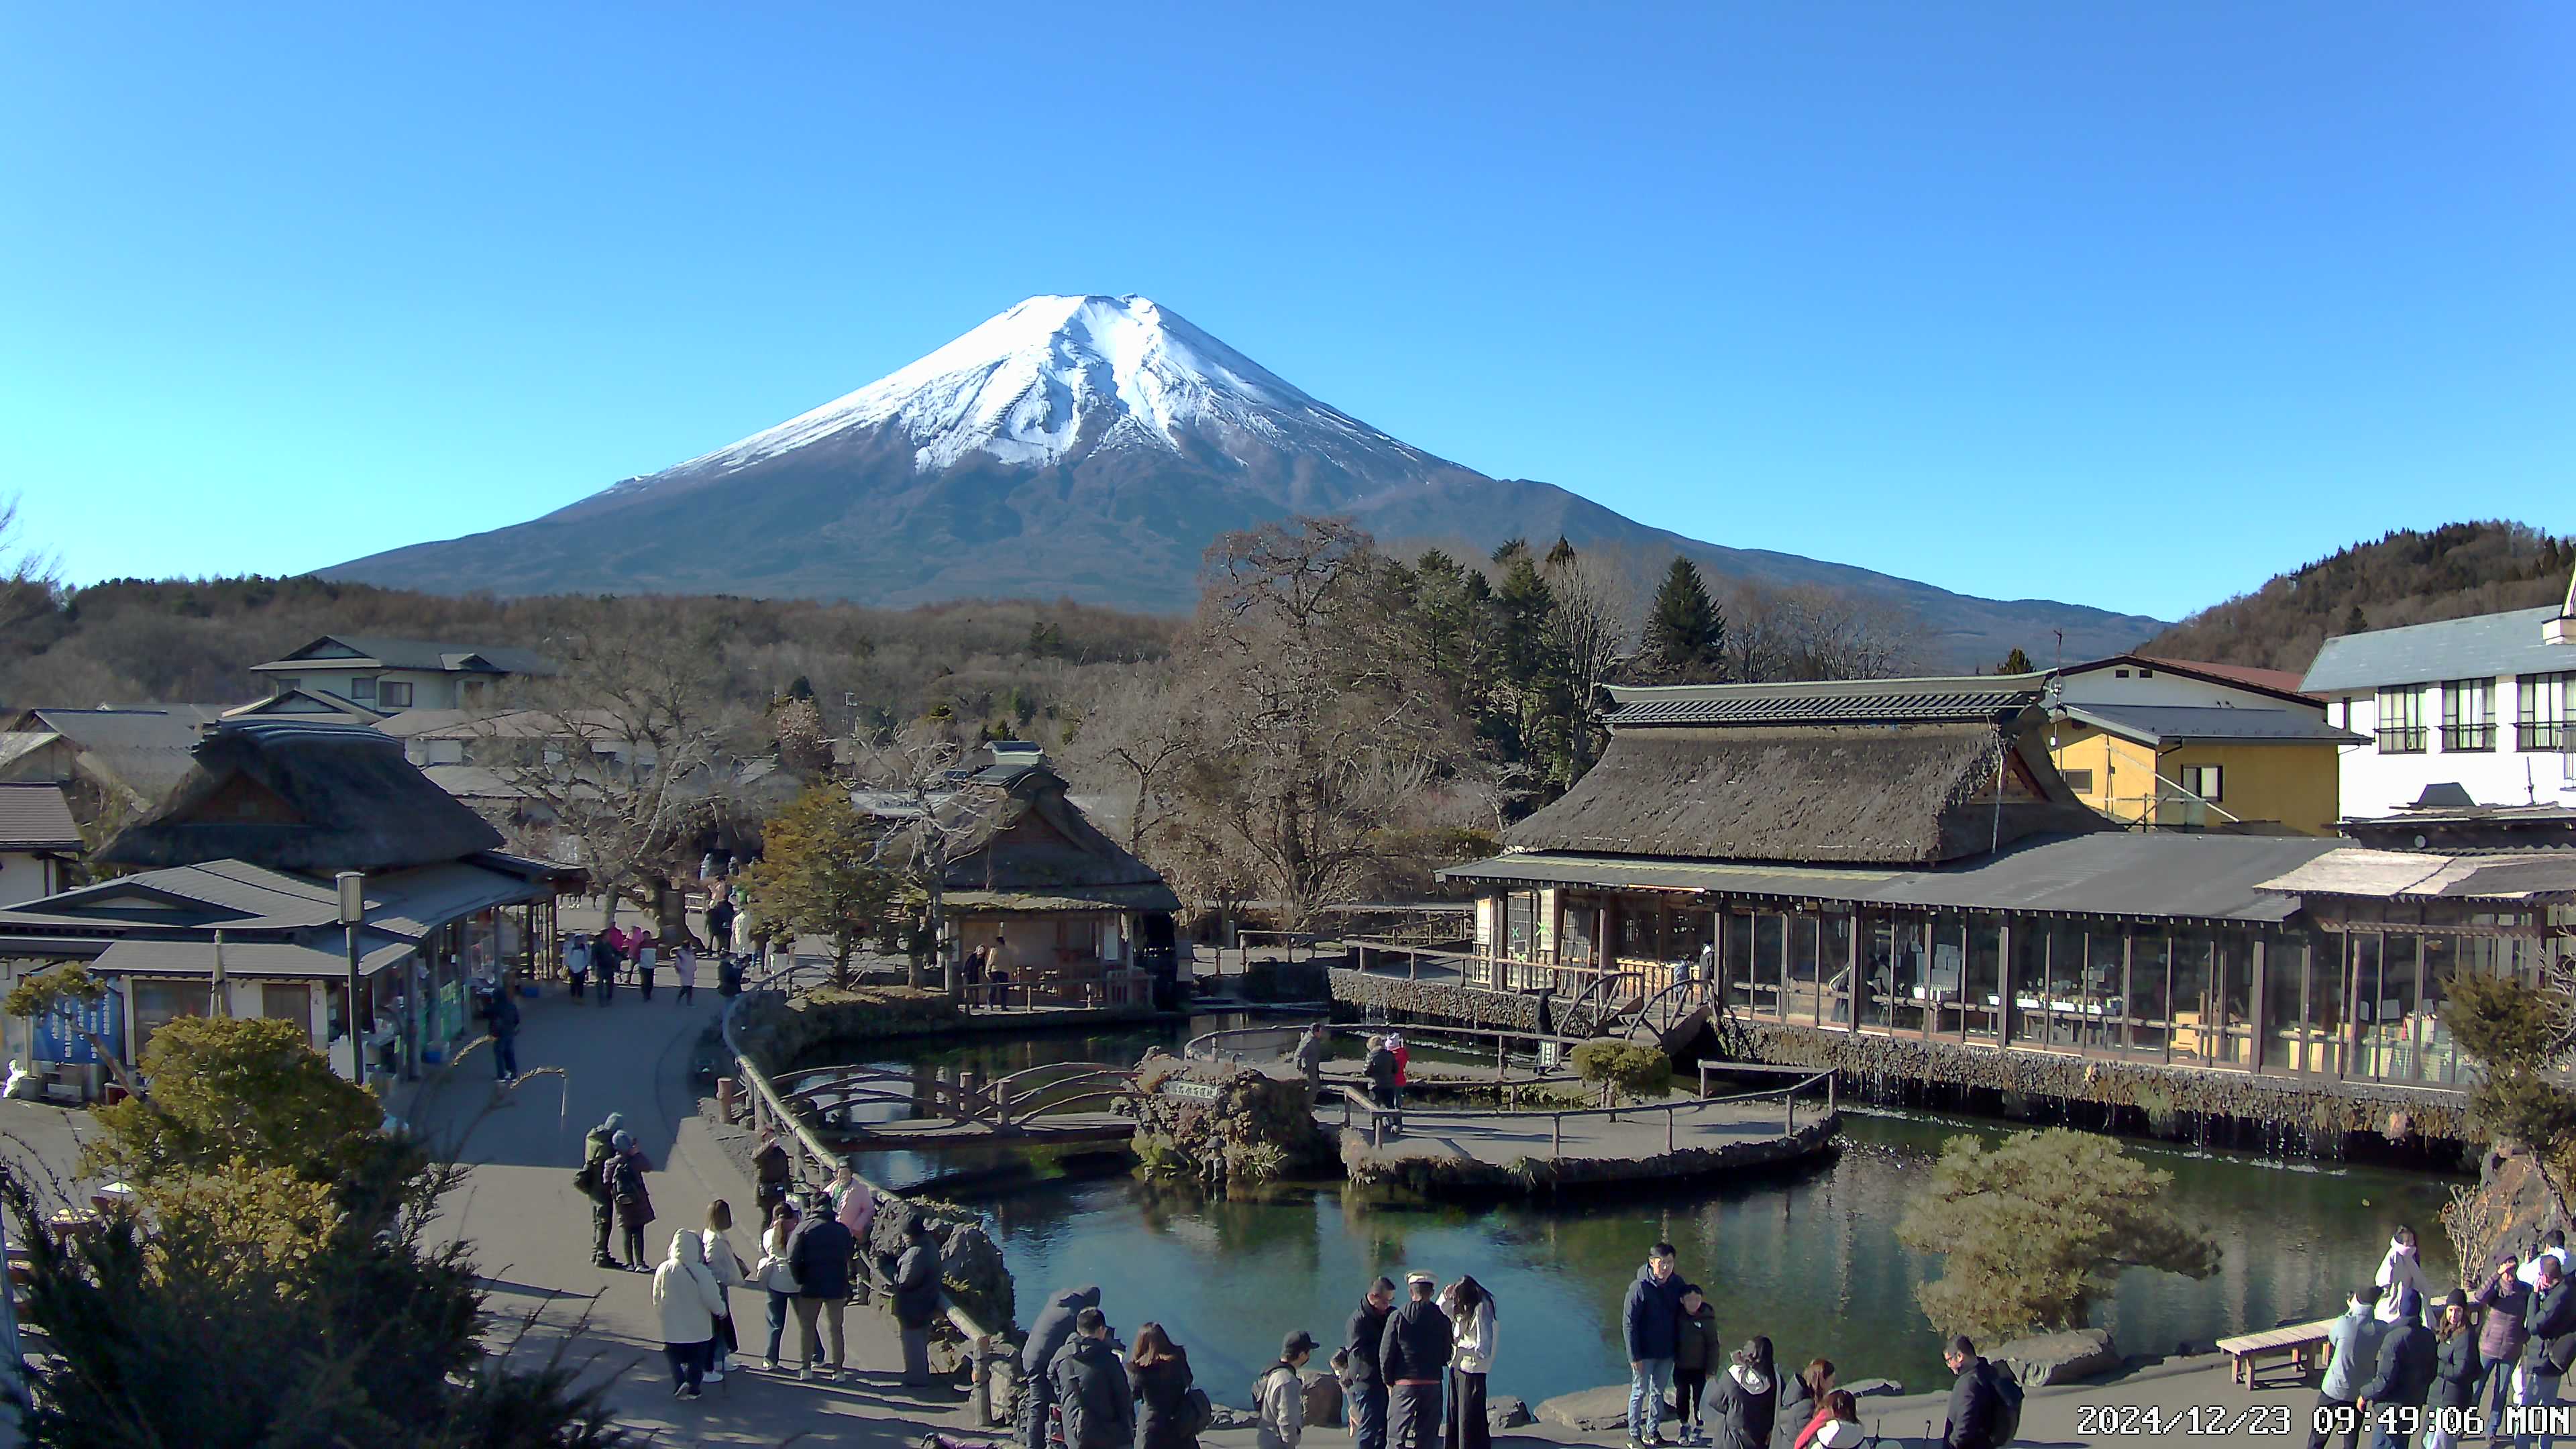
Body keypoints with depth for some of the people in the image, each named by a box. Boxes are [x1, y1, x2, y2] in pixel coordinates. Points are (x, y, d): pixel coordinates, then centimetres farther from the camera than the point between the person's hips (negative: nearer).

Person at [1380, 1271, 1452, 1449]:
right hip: (1433, 1384, 2)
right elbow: (1447, 1356, 4)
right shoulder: (1442, 1319, 1)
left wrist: (1389, 1381, 9)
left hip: (1404, 1385, -2)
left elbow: (1385, 1353, -3)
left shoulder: (1398, 1317, -5)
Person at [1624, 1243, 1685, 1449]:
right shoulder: (1639, 1288, -19)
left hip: (1667, 1352, 5)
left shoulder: (1677, 1284, -4)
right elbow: (1628, 1324, -16)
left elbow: (1680, 1316, 9)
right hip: (1645, 1353, -5)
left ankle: (1653, 1431, 30)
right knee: (1639, 1392, 7)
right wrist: (1635, 1356, -17)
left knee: (1658, 1392, 16)